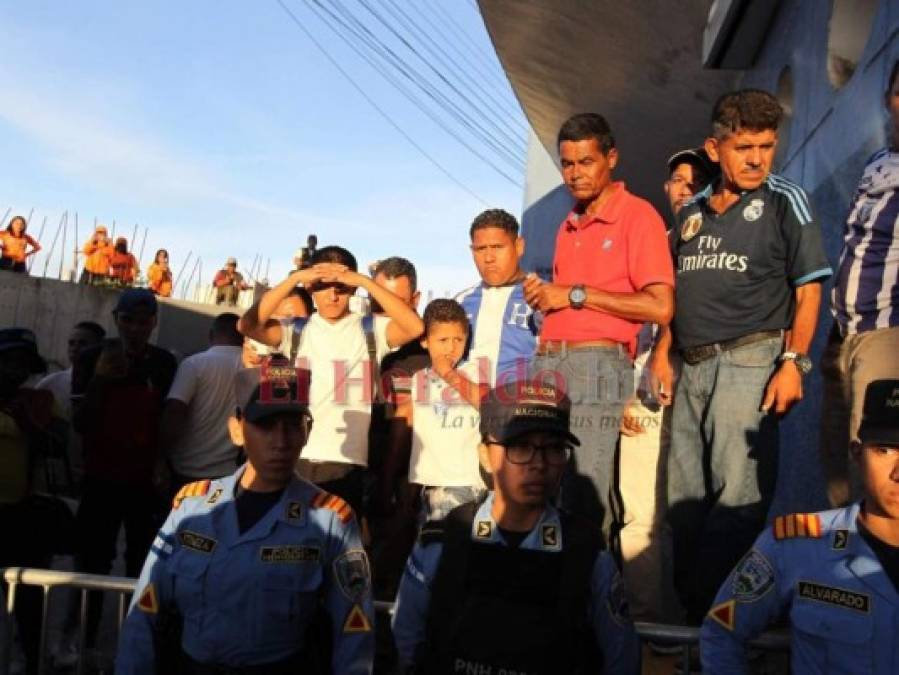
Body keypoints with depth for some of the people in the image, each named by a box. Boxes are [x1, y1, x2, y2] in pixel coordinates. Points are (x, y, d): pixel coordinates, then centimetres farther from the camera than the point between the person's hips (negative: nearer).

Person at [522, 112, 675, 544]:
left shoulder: (637, 215, -2)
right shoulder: (568, 226, 22)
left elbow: (660, 307, -12)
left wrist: (577, 295, -10)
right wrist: (542, 295, 7)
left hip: (596, 365, -7)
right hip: (548, 364, 7)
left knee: (584, 503, -6)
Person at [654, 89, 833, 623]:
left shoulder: (785, 201, 1)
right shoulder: (692, 212, 15)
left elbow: (808, 291, -3)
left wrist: (793, 364, -14)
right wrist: (664, 353, 11)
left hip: (749, 360, -6)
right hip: (692, 367, 6)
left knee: (738, 495, -8)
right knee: (684, 495, 12)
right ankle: (687, 605, 26)